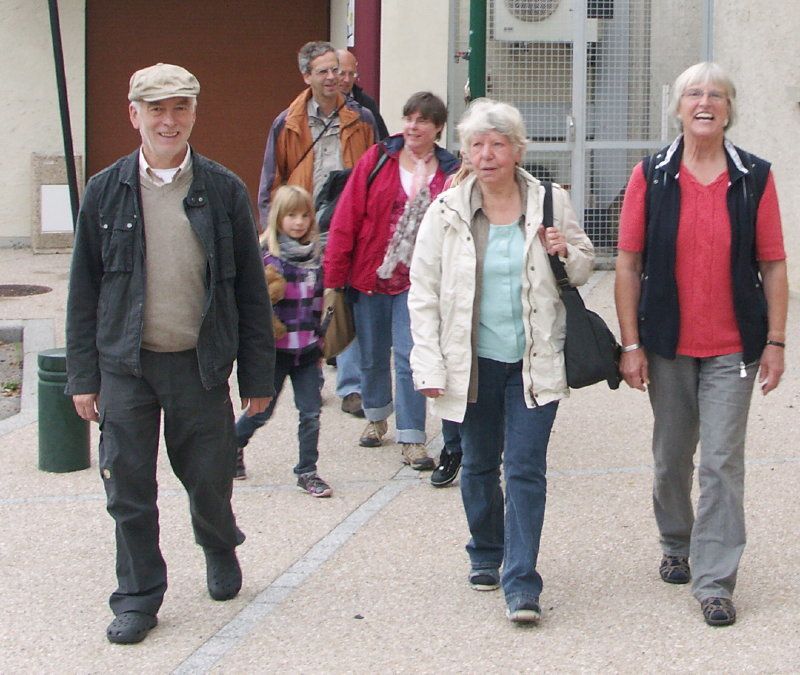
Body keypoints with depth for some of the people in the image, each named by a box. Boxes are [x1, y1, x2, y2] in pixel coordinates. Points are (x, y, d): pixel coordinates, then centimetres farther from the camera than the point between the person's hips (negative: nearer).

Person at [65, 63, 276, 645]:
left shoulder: (224, 191, -1)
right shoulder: (106, 192, 2)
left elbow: (250, 290, 2)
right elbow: (84, 291, 5)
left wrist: (258, 375, 1)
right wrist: (84, 375, 2)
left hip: (201, 364, -1)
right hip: (125, 366, 1)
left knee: (209, 481, 9)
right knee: (129, 489, 5)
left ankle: (220, 551, 41)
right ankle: (139, 597, 22)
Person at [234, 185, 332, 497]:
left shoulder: (314, 255, 7)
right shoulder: (266, 255, -8)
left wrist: (319, 342, 18)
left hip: (307, 351, 4)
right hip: (275, 350, -4)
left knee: (311, 413, 1)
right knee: (262, 411, 8)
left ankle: (307, 471, 12)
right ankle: (233, 444, 34)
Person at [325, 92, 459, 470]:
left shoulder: (450, 173, 0)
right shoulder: (378, 159, -3)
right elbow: (346, 219, -5)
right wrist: (333, 277, -8)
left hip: (416, 282, -1)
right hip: (369, 276, 1)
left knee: (410, 357, -8)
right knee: (372, 356, 13)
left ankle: (412, 439, -1)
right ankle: (376, 417, 37)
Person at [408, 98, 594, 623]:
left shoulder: (552, 203, -1)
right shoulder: (446, 212, -2)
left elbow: (584, 265, 14)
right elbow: (424, 292, 1)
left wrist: (566, 254, -11)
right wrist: (429, 364, -6)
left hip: (535, 361, -1)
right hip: (473, 360, 1)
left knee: (526, 468, -7)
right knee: (479, 465, 15)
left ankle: (522, 584, -5)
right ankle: (486, 555, 36)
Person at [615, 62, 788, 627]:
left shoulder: (755, 177, -1)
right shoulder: (651, 176, -1)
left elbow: (773, 264, 1)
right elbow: (629, 263, -1)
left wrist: (775, 342, -4)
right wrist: (631, 343, -5)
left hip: (732, 348, -1)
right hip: (668, 346, 1)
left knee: (722, 463, -4)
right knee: (671, 458, 15)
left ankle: (715, 581, 3)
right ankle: (676, 546, 38)